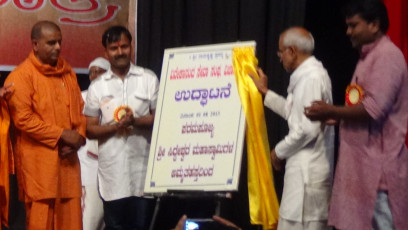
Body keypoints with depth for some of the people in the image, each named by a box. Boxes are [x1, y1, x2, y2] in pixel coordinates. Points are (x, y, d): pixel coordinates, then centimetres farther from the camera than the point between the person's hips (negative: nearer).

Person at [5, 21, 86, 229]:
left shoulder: (67, 73, 15)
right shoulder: (21, 76, -8)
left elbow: (80, 109, 18)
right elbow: (23, 118, -15)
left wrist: (78, 136, -2)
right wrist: (62, 135, -15)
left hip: (67, 159, 6)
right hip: (39, 161, -6)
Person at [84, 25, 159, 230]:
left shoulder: (149, 79, 7)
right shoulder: (97, 87, 9)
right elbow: (90, 129, 7)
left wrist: (135, 121, -15)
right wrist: (115, 126, -12)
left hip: (143, 165, -1)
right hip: (112, 169, 1)